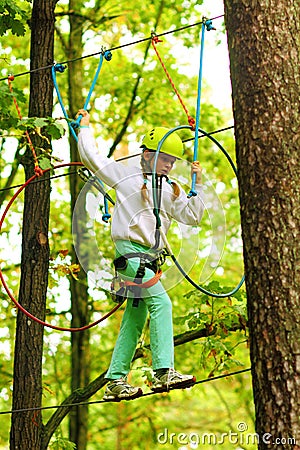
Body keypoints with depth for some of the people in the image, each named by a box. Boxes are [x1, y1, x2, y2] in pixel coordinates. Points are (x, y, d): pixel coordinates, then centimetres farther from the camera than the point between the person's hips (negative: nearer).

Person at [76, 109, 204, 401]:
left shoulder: (171, 191, 19)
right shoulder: (127, 175, 3)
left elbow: (191, 217, 16)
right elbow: (92, 158, 8)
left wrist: (198, 185, 9)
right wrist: (85, 127, 17)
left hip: (150, 257, 8)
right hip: (130, 251, -8)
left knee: (134, 320, 8)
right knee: (161, 303, -22)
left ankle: (115, 381, 14)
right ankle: (163, 372, -27)